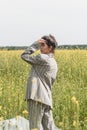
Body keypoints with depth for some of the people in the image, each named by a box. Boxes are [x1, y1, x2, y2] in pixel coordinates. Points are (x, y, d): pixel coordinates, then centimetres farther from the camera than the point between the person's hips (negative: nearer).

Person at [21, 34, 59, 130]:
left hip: (38, 97, -9)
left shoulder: (43, 58, -6)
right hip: (47, 100, 9)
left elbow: (24, 56, 3)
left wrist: (36, 44, 6)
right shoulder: (54, 63, 19)